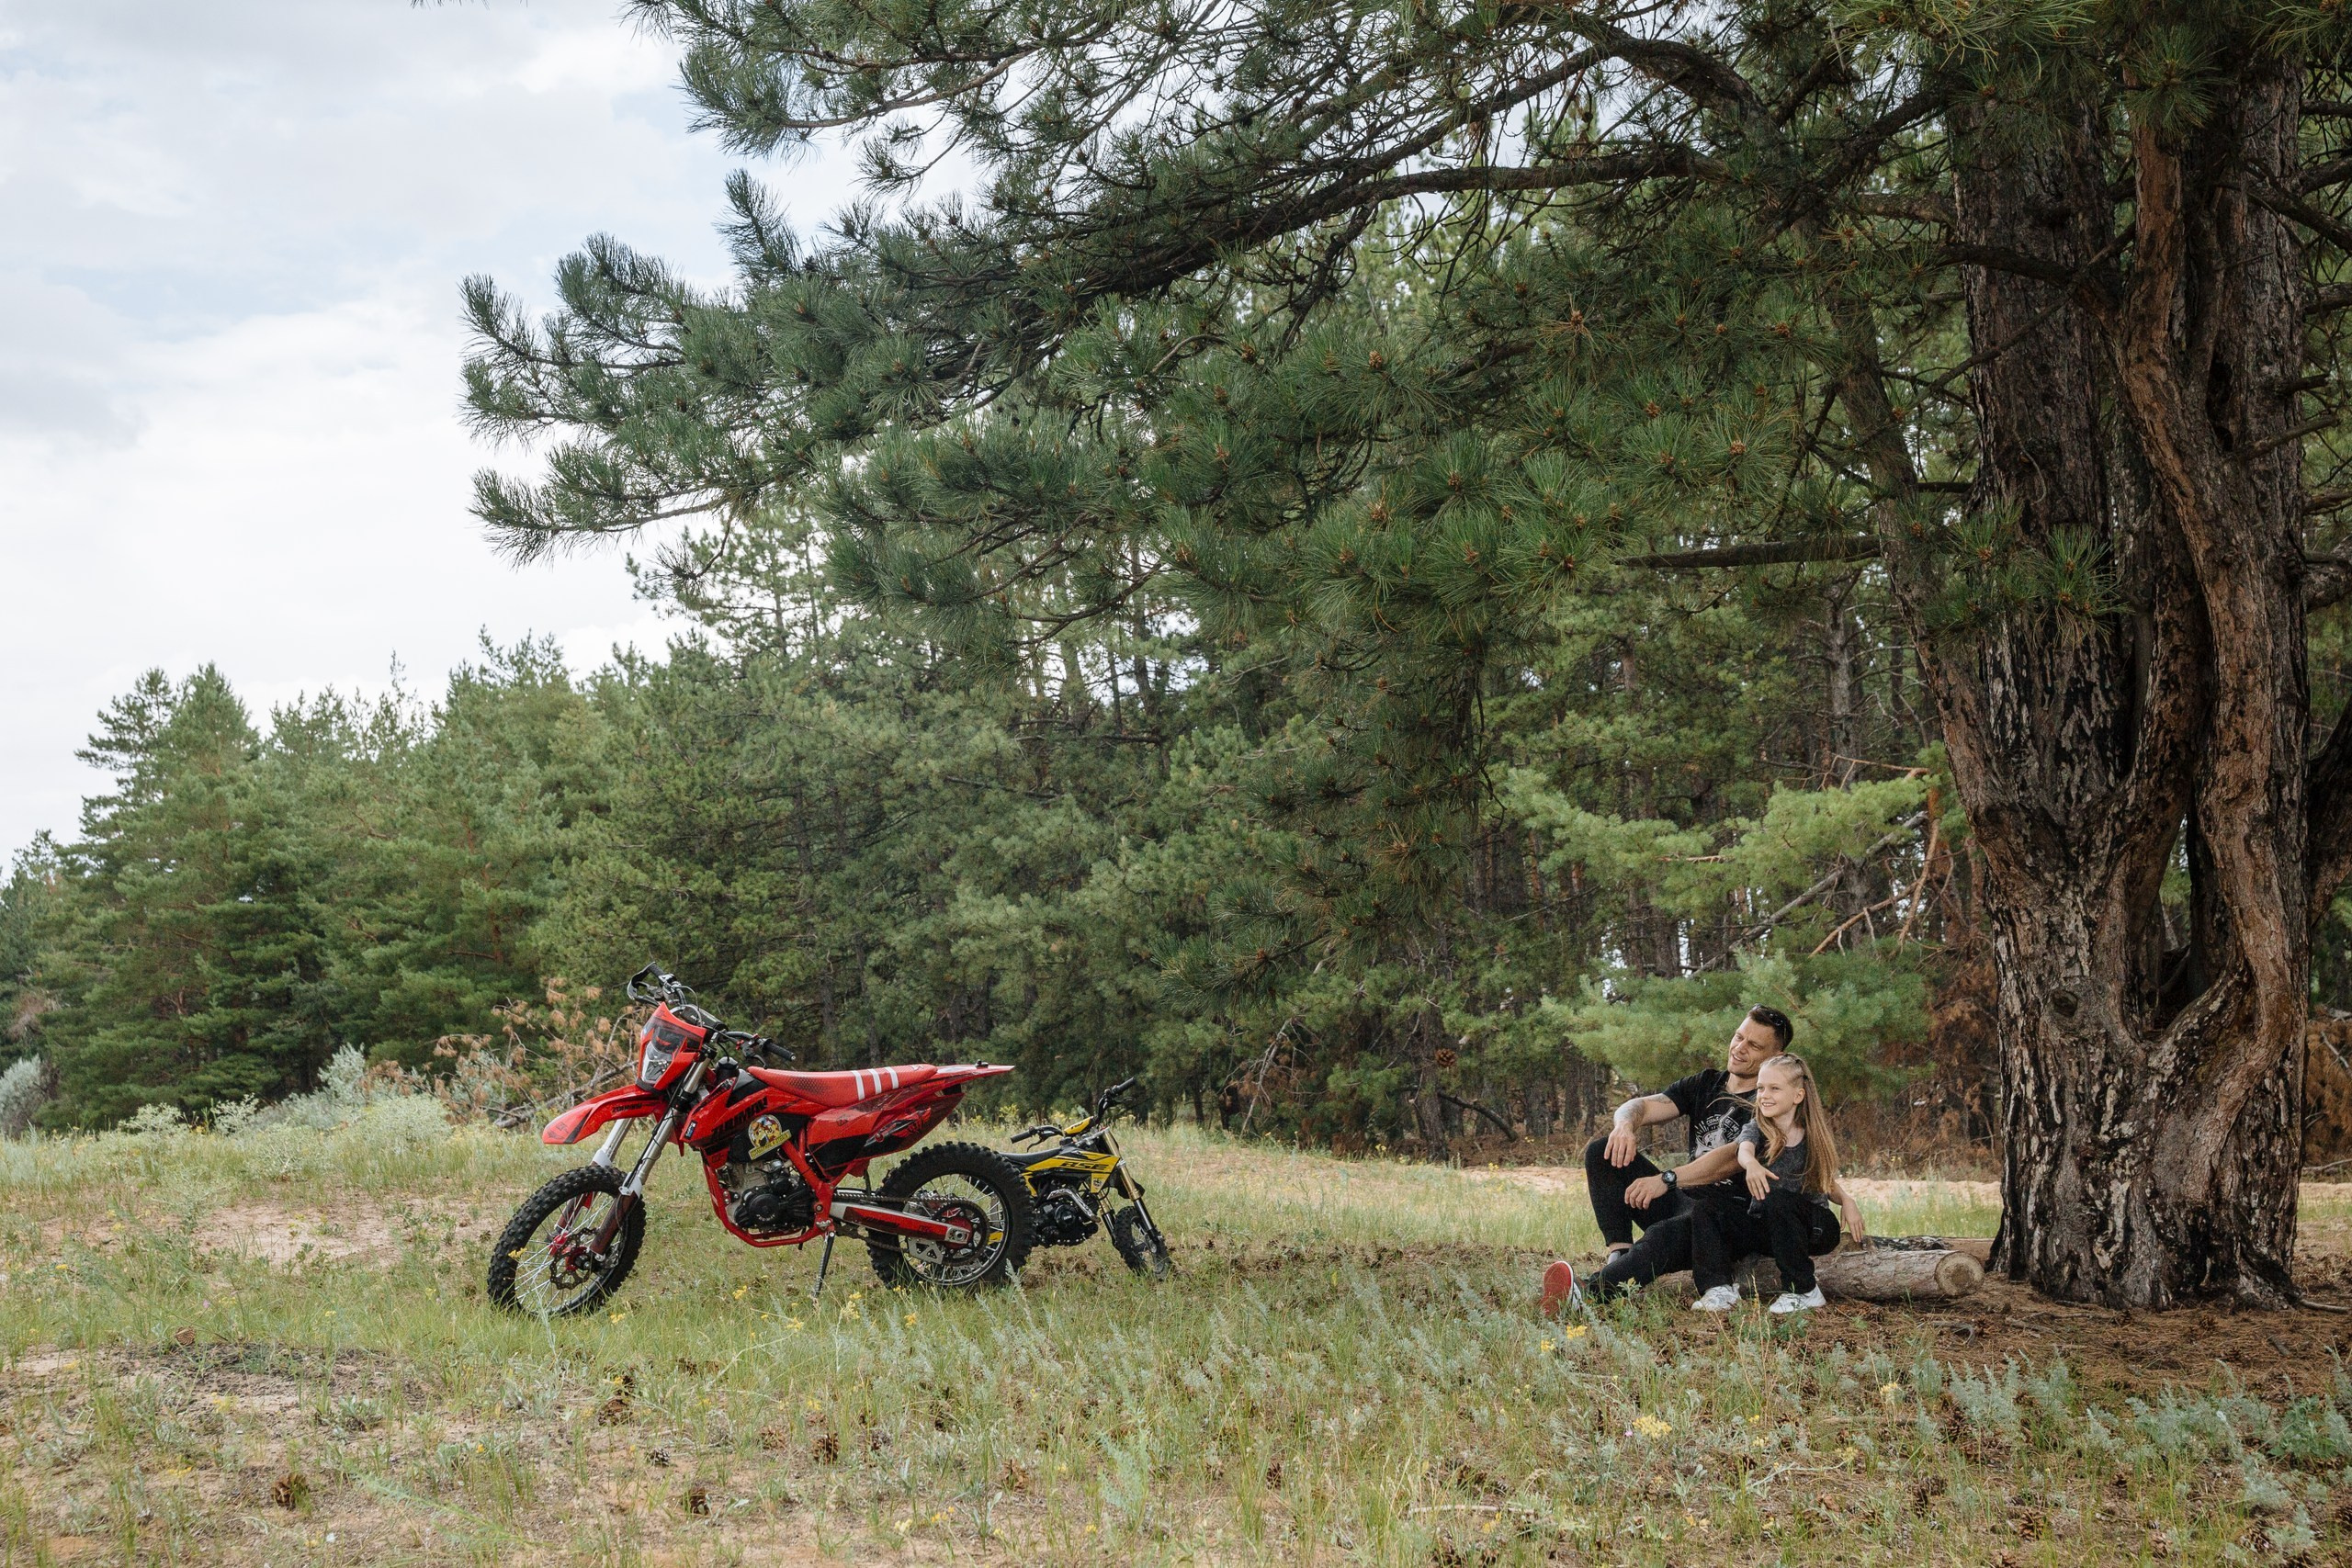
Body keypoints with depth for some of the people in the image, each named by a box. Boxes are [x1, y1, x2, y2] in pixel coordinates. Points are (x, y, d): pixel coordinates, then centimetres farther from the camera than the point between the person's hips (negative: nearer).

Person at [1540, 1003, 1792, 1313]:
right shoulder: (1705, 1084, 15)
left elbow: (1734, 1158, -23)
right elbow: (1643, 1105, 2)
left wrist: (1667, 1179, -35)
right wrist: (1626, 1124, -25)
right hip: (1683, 1202, 8)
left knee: (1664, 1235, -40)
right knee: (1602, 1152, -6)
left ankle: (1586, 1293, -63)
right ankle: (1619, 1252, -23)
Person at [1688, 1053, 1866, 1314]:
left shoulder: (1814, 1137, 0)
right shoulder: (1756, 1130, 0)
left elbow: (1827, 1183, 12)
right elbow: (1744, 1149, -25)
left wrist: (1846, 1201, -12)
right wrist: (1751, 1164, -51)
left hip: (1813, 1228, -3)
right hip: (1765, 1229, 3)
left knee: (1776, 1201, -35)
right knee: (1706, 1209, -15)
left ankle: (1803, 1292, -25)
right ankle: (1719, 1288, -25)